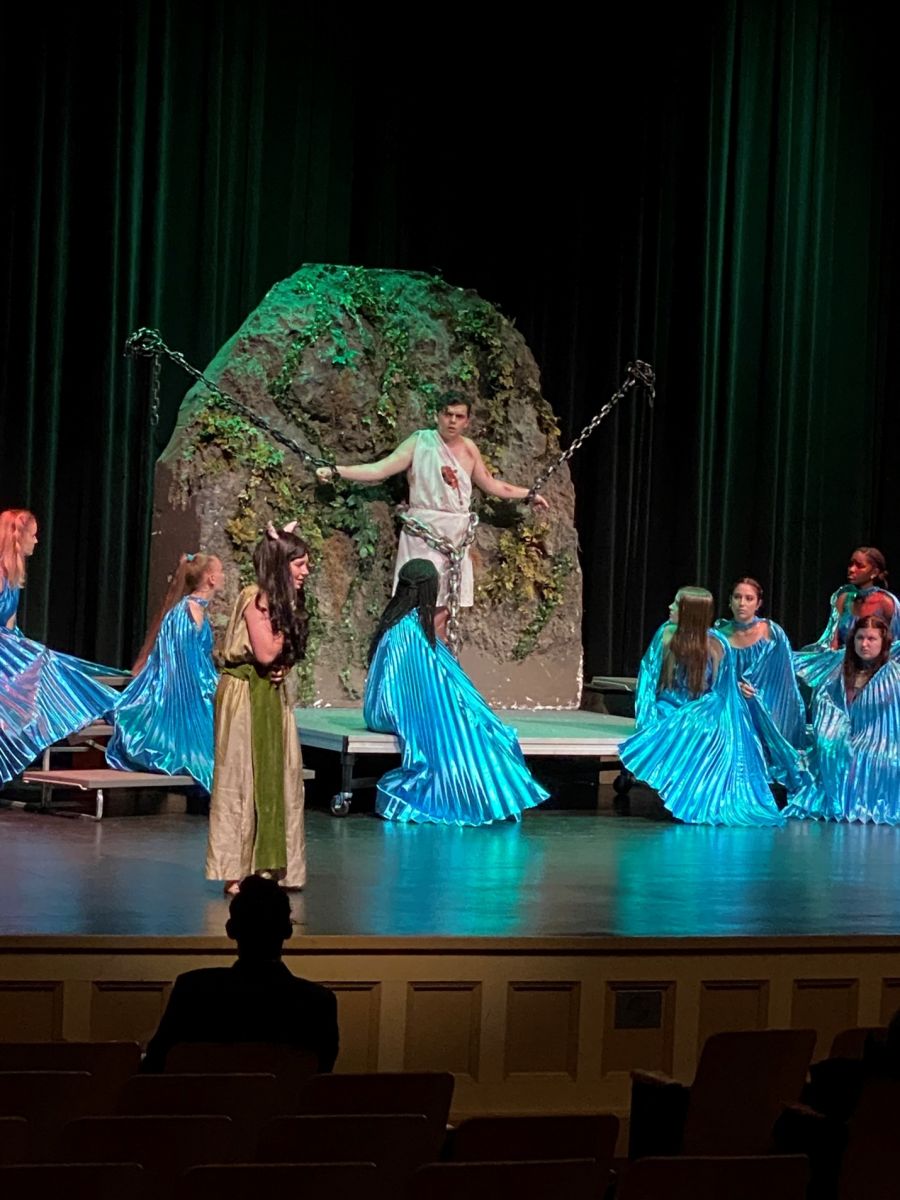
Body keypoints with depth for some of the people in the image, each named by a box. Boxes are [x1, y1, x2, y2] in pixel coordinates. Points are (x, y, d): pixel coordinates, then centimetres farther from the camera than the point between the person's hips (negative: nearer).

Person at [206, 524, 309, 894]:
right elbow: (265, 653, -20)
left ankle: (266, 865, 14)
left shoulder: (283, 601, 12)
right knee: (241, 778, -5)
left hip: (272, 695, 9)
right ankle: (235, 871, -1)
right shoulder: (255, 598, -15)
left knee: (275, 776, 8)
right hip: (245, 695, -9)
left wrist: (282, 669, -6)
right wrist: (286, 623, -12)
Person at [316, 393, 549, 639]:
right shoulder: (420, 442, -4)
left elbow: (491, 485, 25)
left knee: (444, 609, 5)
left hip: (457, 536, 5)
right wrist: (335, 471, -22)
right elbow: (379, 469, -11)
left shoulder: (469, 448, 11)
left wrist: (529, 494, 32)